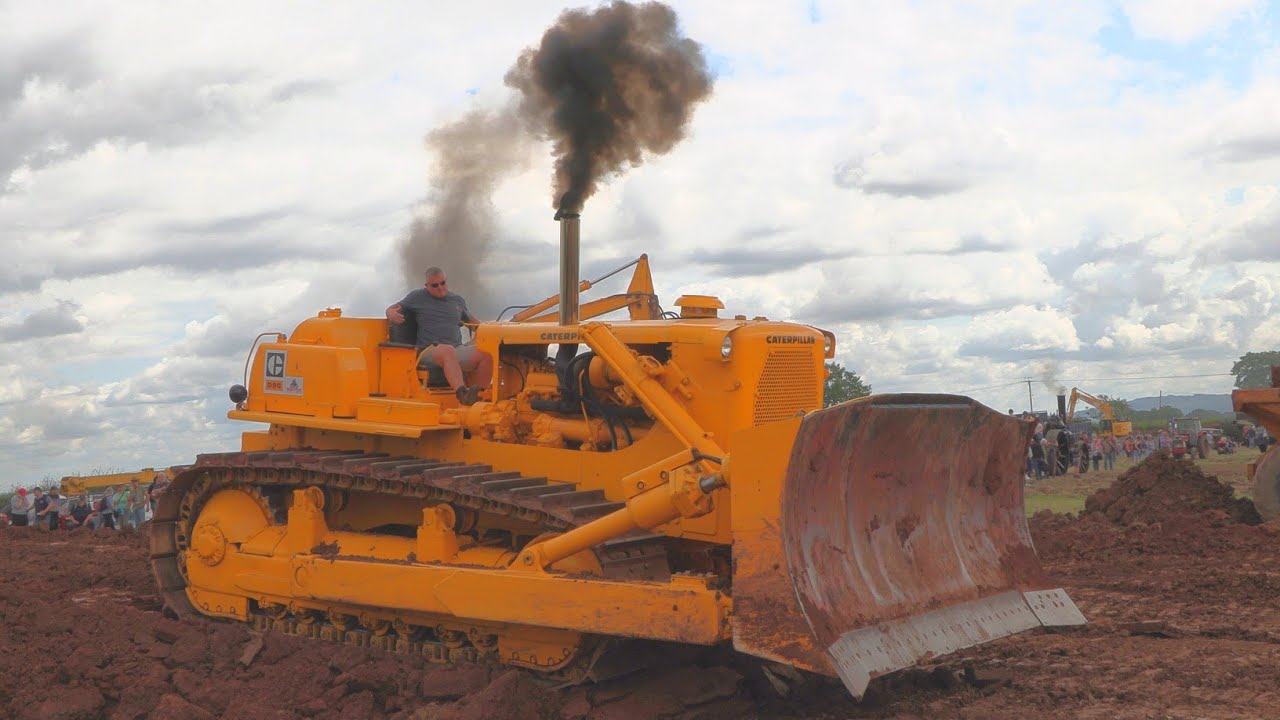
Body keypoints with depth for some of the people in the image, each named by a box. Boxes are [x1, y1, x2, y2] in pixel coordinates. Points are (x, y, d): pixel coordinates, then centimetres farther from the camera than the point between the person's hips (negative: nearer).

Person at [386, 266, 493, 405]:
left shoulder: (457, 300, 23)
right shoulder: (418, 297, 13)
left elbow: (470, 318, 38)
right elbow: (392, 309, 15)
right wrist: (391, 314, -10)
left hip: (458, 349, 4)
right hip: (430, 351, -4)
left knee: (486, 353, -26)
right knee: (448, 350, -42)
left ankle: (480, 396, -30)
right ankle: (462, 393, -59)